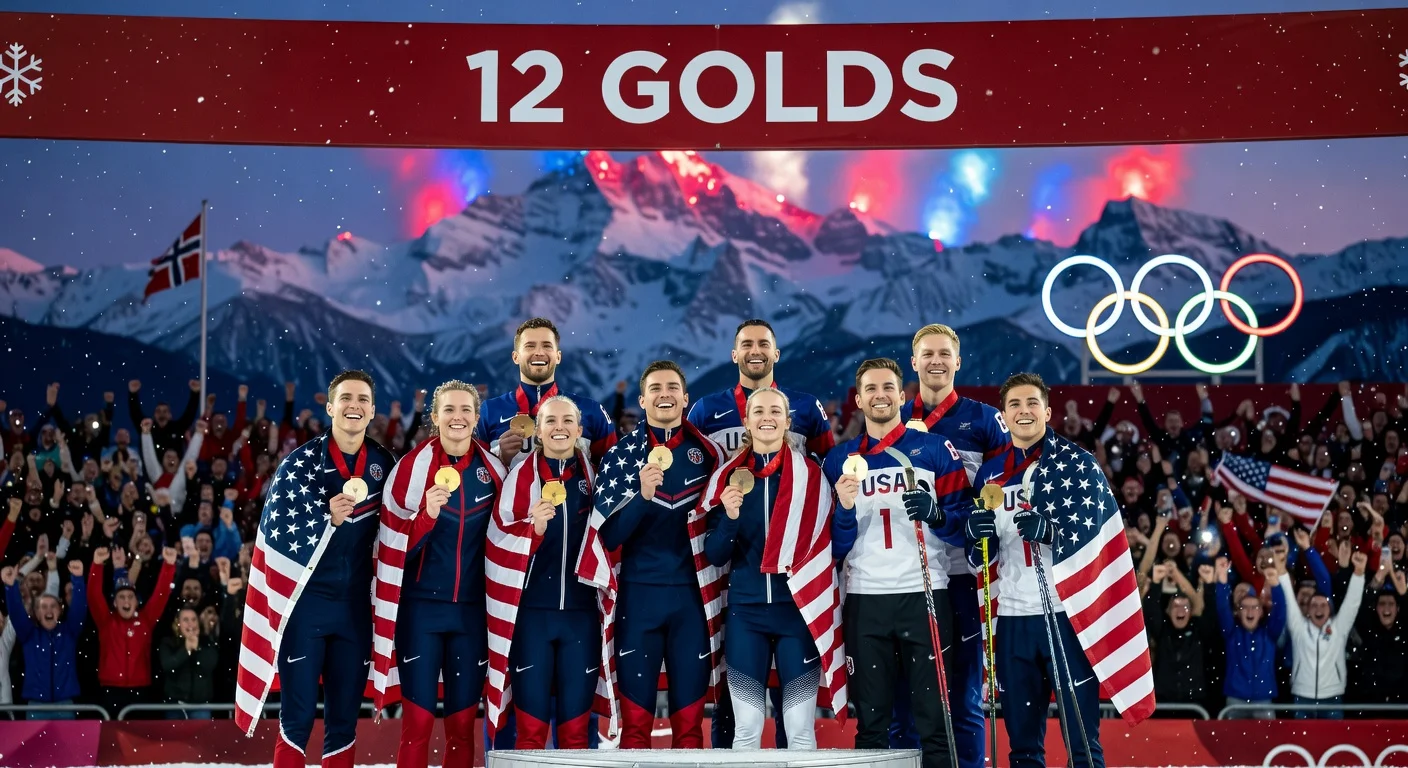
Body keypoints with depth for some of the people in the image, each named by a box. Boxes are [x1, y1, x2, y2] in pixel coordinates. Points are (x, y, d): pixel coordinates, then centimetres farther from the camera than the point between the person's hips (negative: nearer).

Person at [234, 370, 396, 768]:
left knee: (344, 719, 9)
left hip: (355, 606, 3)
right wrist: (327, 519, -24)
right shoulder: (299, 462, -7)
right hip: (304, 602, -3)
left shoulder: (384, 464, 3)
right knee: (298, 717, 1)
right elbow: (275, 535, -11)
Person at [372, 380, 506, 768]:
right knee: (417, 723, -1)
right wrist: (428, 514, -25)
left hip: (472, 609, 3)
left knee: (462, 725, 8)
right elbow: (396, 543, -8)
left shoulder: (493, 469, 3)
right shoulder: (412, 466, -5)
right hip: (421, 607, -3)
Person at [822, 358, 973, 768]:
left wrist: (936, 514, -18)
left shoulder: (936, 450, 4)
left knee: (934, 716, 0)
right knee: (870, 720, 7)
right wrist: (844, 509, -10)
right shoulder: (839, 460, 10)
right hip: (865, 599, 2)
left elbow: (965, 523, 1)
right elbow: (834, 546, 8)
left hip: (925, 594, -2)